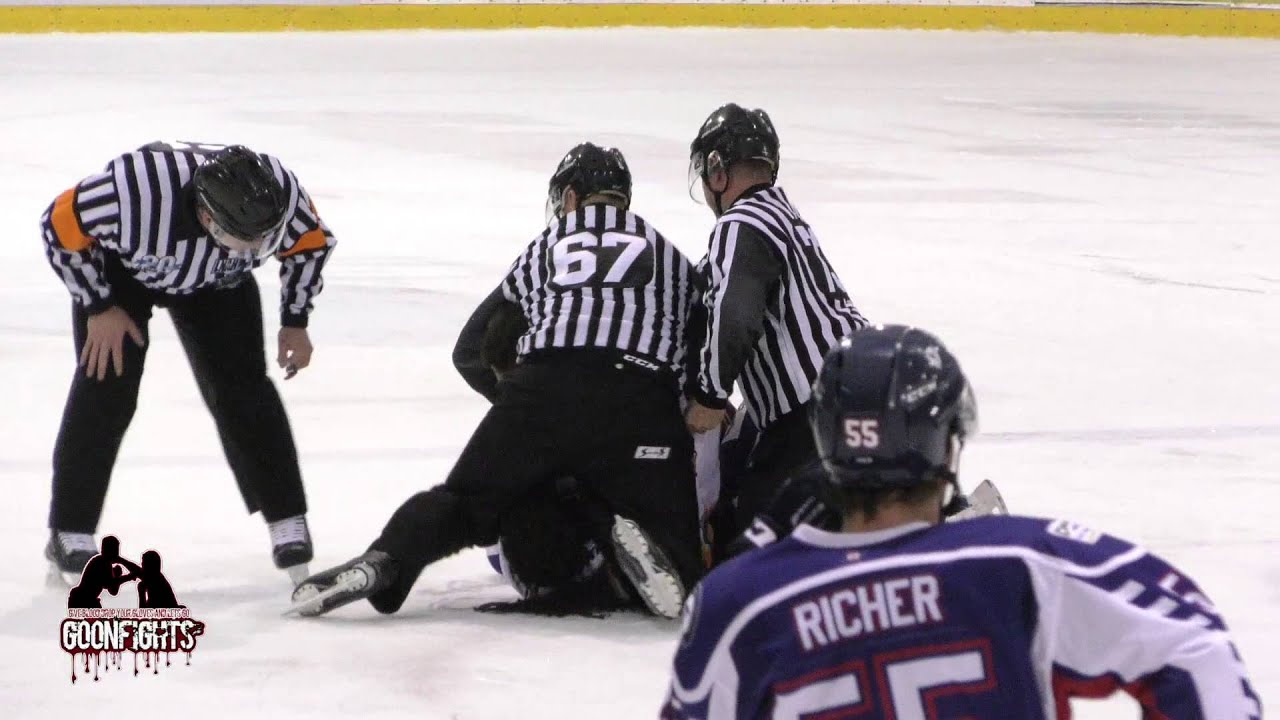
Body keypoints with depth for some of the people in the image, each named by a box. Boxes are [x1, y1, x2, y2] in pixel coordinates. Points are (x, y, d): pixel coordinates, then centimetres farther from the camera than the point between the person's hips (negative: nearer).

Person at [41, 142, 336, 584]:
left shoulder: (281, 194, -34)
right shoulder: (134, 191, -46)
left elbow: (311, 243, -9)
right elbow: (60, 227, -27)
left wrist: (295, 322, -5)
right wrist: (99, 308, -20)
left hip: (217, 282, 2)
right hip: (119, 265, -2)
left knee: (241, 388, -7)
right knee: (107, 387, -12)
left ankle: (287, 524, 4)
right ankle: (70, 534, -2)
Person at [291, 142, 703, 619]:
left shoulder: (541, 251, 30)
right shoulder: (672, 258, 29)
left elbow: (472, 351, 32)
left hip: (541, 390, 1)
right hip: (645, 399, -1)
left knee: (465, 503, 11)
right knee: (677, 532, 6)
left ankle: (385, 562, -14)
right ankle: (642, 543, -26)